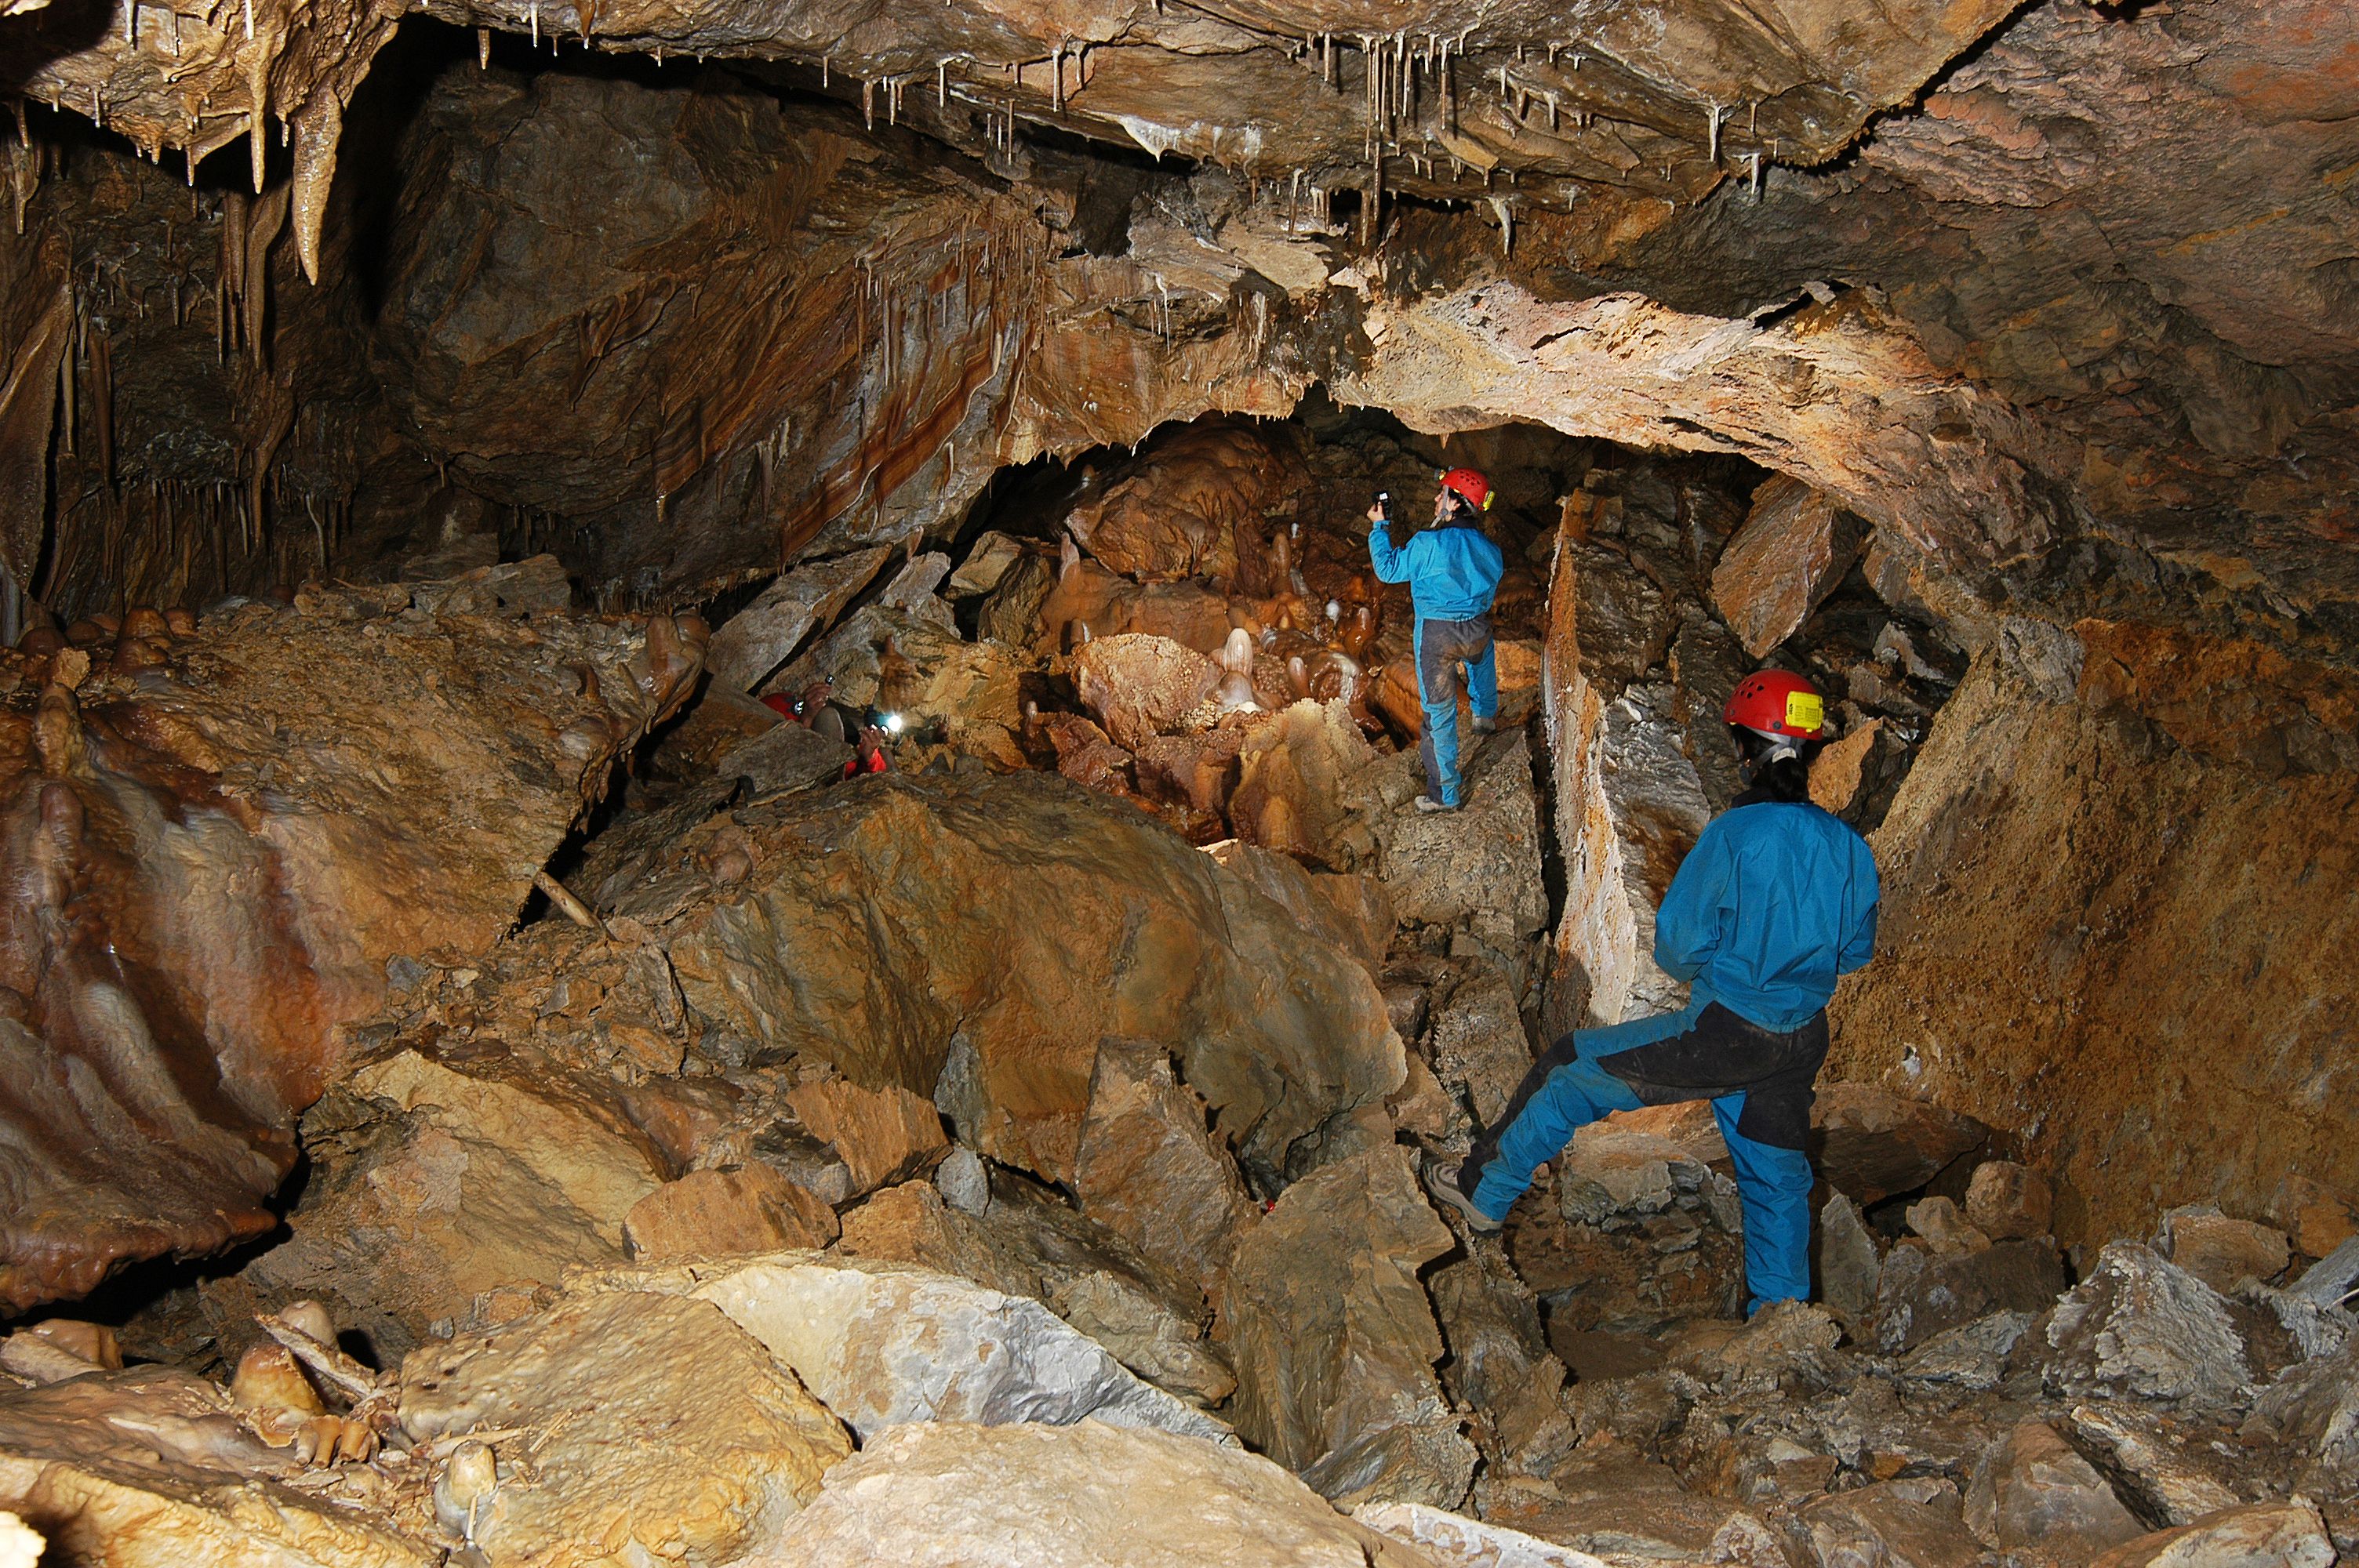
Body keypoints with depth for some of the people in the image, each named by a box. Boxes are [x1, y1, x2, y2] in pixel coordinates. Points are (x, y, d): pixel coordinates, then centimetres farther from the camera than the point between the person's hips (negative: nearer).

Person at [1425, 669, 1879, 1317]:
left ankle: (1485, 1191, 23)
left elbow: (1677, 951, -13)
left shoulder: (1732, 834, -18)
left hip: (1722, 1036, -5)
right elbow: (1855, 951, 11)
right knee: (1775, 1177, 22)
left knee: (1570, 1071, 11)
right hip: (1803, 1043, 6)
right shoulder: (1850, 847, -3)